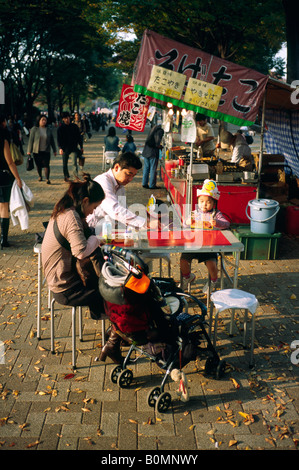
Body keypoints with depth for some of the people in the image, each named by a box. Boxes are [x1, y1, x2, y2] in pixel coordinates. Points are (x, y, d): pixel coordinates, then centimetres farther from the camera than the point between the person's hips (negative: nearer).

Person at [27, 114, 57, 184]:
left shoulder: (48, 130, 6)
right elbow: (30, 140, -1)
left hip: (46, 151, 1)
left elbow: (52, 141, 14)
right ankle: (40, 176, 33)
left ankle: (47, 179, -10)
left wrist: (54, 150, 14)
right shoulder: (34, 129, -2)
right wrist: (29, 151, -4)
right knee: (38, 165, 10)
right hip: (37, 151, -1)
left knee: (46, 165, -10)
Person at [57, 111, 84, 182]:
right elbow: (59, 139, -3)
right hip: (65, 149, 1)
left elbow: (79, 137, 11)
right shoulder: (61, 128, 1)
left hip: (73, 148, -1)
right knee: (65, 164, 11)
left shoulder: (74, 126, 4)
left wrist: (81, 147, 11)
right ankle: (66, 176, 28)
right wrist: (60, 148, -16)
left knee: (74, 163, -15)